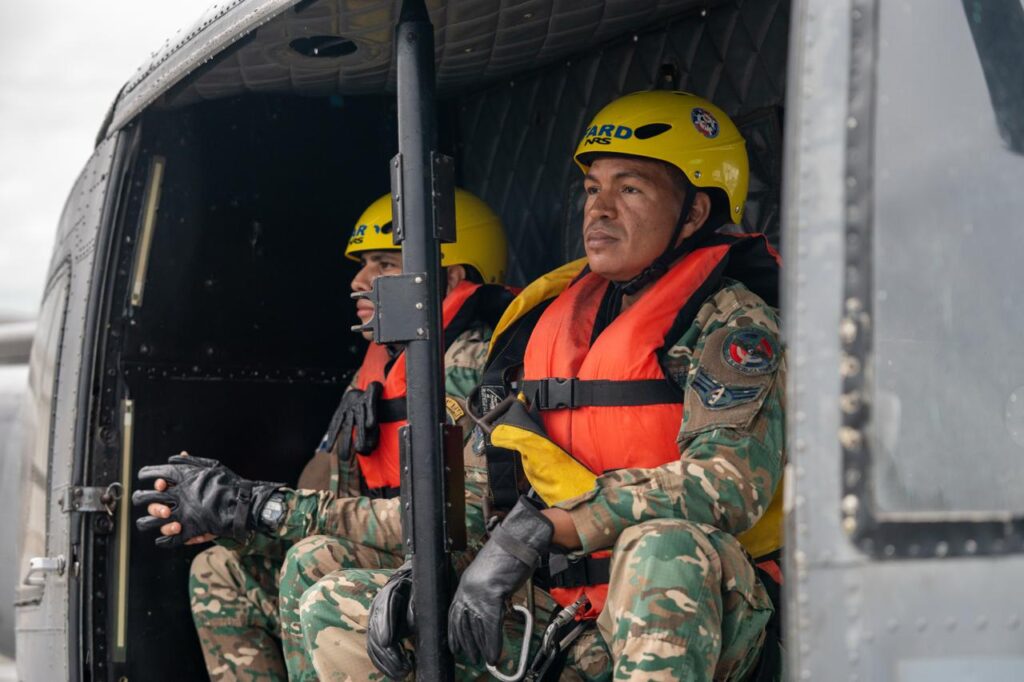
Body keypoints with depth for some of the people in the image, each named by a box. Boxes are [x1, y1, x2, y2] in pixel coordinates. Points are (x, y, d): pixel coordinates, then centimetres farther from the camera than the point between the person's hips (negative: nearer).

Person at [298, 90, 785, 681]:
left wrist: (545, 530, -25)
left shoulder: (731, 320, -7)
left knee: (662, 549, -42)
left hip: (689, 609, -6)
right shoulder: (558, 316, 13)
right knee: (335, 611, 3)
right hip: (564, 609, 7)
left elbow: (730, 483, -23)